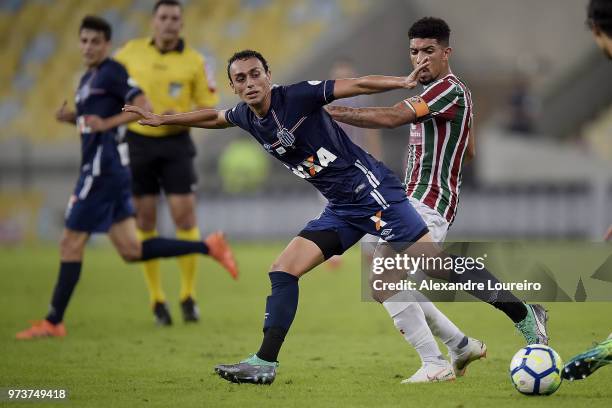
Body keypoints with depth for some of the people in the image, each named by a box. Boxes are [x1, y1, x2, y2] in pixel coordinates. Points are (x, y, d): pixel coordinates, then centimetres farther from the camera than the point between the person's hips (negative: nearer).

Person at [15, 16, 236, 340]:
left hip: (103, 169, -10)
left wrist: (106, 123, -25)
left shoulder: (112, 72, -8)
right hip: (98, 169, 10)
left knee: (71, 244, -4)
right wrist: (70, 118, 12)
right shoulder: (88, 79, 20)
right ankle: (208, 247, 10)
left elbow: (143, 106, -16)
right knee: (131, 250, 8)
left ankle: (52, 323, 2)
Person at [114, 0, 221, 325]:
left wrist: (182, 117, -19)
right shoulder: (131, 52, 0)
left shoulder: (194, 61, -4)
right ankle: (157, 300, 10)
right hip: (137, 143, 1)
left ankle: (188, 296, 6)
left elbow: (210, 110, -1)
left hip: (175, 144, -1)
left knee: (185, 216, -7)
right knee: (145, 220, 2)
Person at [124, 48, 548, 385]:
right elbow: (212, 116, 29)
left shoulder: (297, 96, -14)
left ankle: (524, 315, -8)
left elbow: (357, 84, -14)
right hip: (341, 209, 8)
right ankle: (265, 363, 8)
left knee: (433, 260, -14)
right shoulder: (245, 117, 8)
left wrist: (404, 82, -24)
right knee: (282, 271, 2)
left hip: (372, 190, -8)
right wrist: (162, 119, 36)